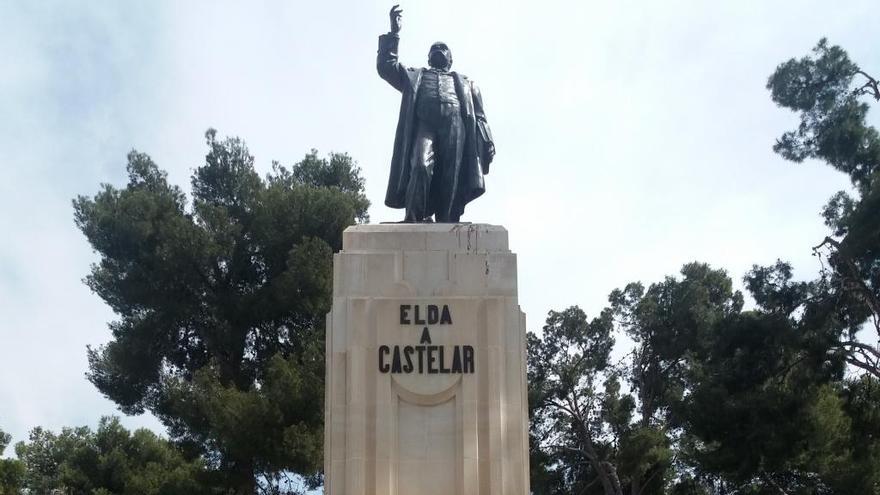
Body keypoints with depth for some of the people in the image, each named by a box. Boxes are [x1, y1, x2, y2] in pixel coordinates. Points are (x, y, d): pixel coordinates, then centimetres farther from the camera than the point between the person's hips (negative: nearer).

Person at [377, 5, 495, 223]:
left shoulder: (465, 83, 36)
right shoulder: (415, 76, 36)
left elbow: (479, 116, 22)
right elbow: (386, 66, 22)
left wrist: (487, 143, 5)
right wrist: (394, 33, 17)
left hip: (455, 125, 1)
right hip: (423, 123, -1)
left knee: (451, 178, -15)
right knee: (420, 166, -27)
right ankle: (413, 221, -31)